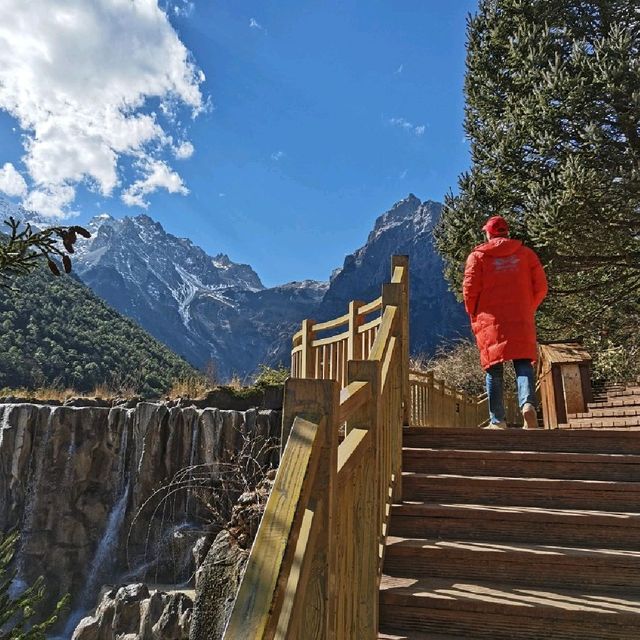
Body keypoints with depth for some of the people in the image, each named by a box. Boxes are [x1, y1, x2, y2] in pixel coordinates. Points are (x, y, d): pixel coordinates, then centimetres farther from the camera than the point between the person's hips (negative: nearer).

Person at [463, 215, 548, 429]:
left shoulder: (478, 255, 3)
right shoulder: (526, 253, 11)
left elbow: (470, 289, -5)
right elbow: (541, 287, 7)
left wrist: (474, 315, 10)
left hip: (490, 321, -1)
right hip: (522, 321, 1)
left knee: (494, 370, 4)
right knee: (523, 363, 4)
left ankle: (497, 421, 5)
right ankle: (528, 404, -20)